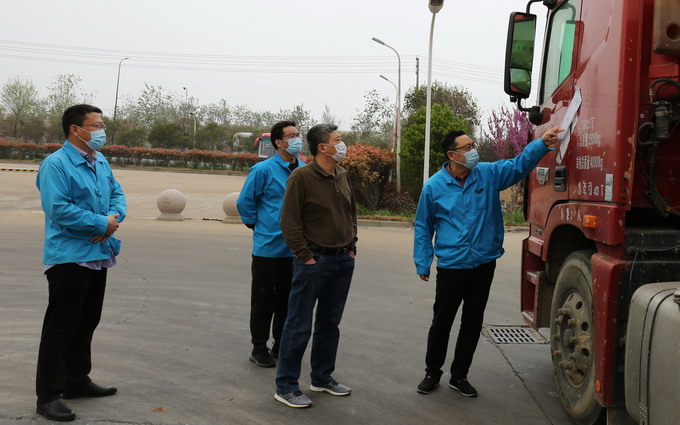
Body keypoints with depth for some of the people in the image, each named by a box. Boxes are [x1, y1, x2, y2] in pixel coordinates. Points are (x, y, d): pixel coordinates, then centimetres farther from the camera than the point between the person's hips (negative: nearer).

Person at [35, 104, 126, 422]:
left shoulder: (101, 162, 11)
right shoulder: (56, 164, -14)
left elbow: (117, 193, 14)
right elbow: (58, 209, -23)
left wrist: (115, 217, -9)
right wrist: (103, 224, -17)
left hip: (99, 255, 8)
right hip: (69, 258, -8)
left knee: (86, 324, 18)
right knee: (61, 327, -2)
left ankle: (78, 381, 33)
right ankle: (48, 396, 7)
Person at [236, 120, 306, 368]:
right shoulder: (263, 170, -10)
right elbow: (245, 202, -4)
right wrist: (257, 225, 2)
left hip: (295, 249, 5)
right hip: (268, 248, -4)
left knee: (287, 300, 14)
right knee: (263, 301, 6)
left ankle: (281, 347, 28)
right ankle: (259, 349, 18)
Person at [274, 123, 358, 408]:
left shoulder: (343, 176, 9)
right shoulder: (302, 177, -12)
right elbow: (290, 222, -14)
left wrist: (351, 248, 11)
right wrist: (306, 257, -14)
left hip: (343, 261, 7)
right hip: (314, 261, -7)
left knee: (330, 323, 17)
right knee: (299, 326, -1)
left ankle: (322, 377, 31)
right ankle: (285, 387, 10)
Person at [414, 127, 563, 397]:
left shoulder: (488, 174, 1)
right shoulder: (434, 186, -5)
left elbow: (519, 165, -4)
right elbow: (423, 228, 1)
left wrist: (542, 143, -20)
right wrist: (423, 264, -1)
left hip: (484, 265, 3)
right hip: (451, 266, -3)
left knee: (472, 324, 12)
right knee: (441, 323, 8)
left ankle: (459, 376, 27)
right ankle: (432, 373, 27)